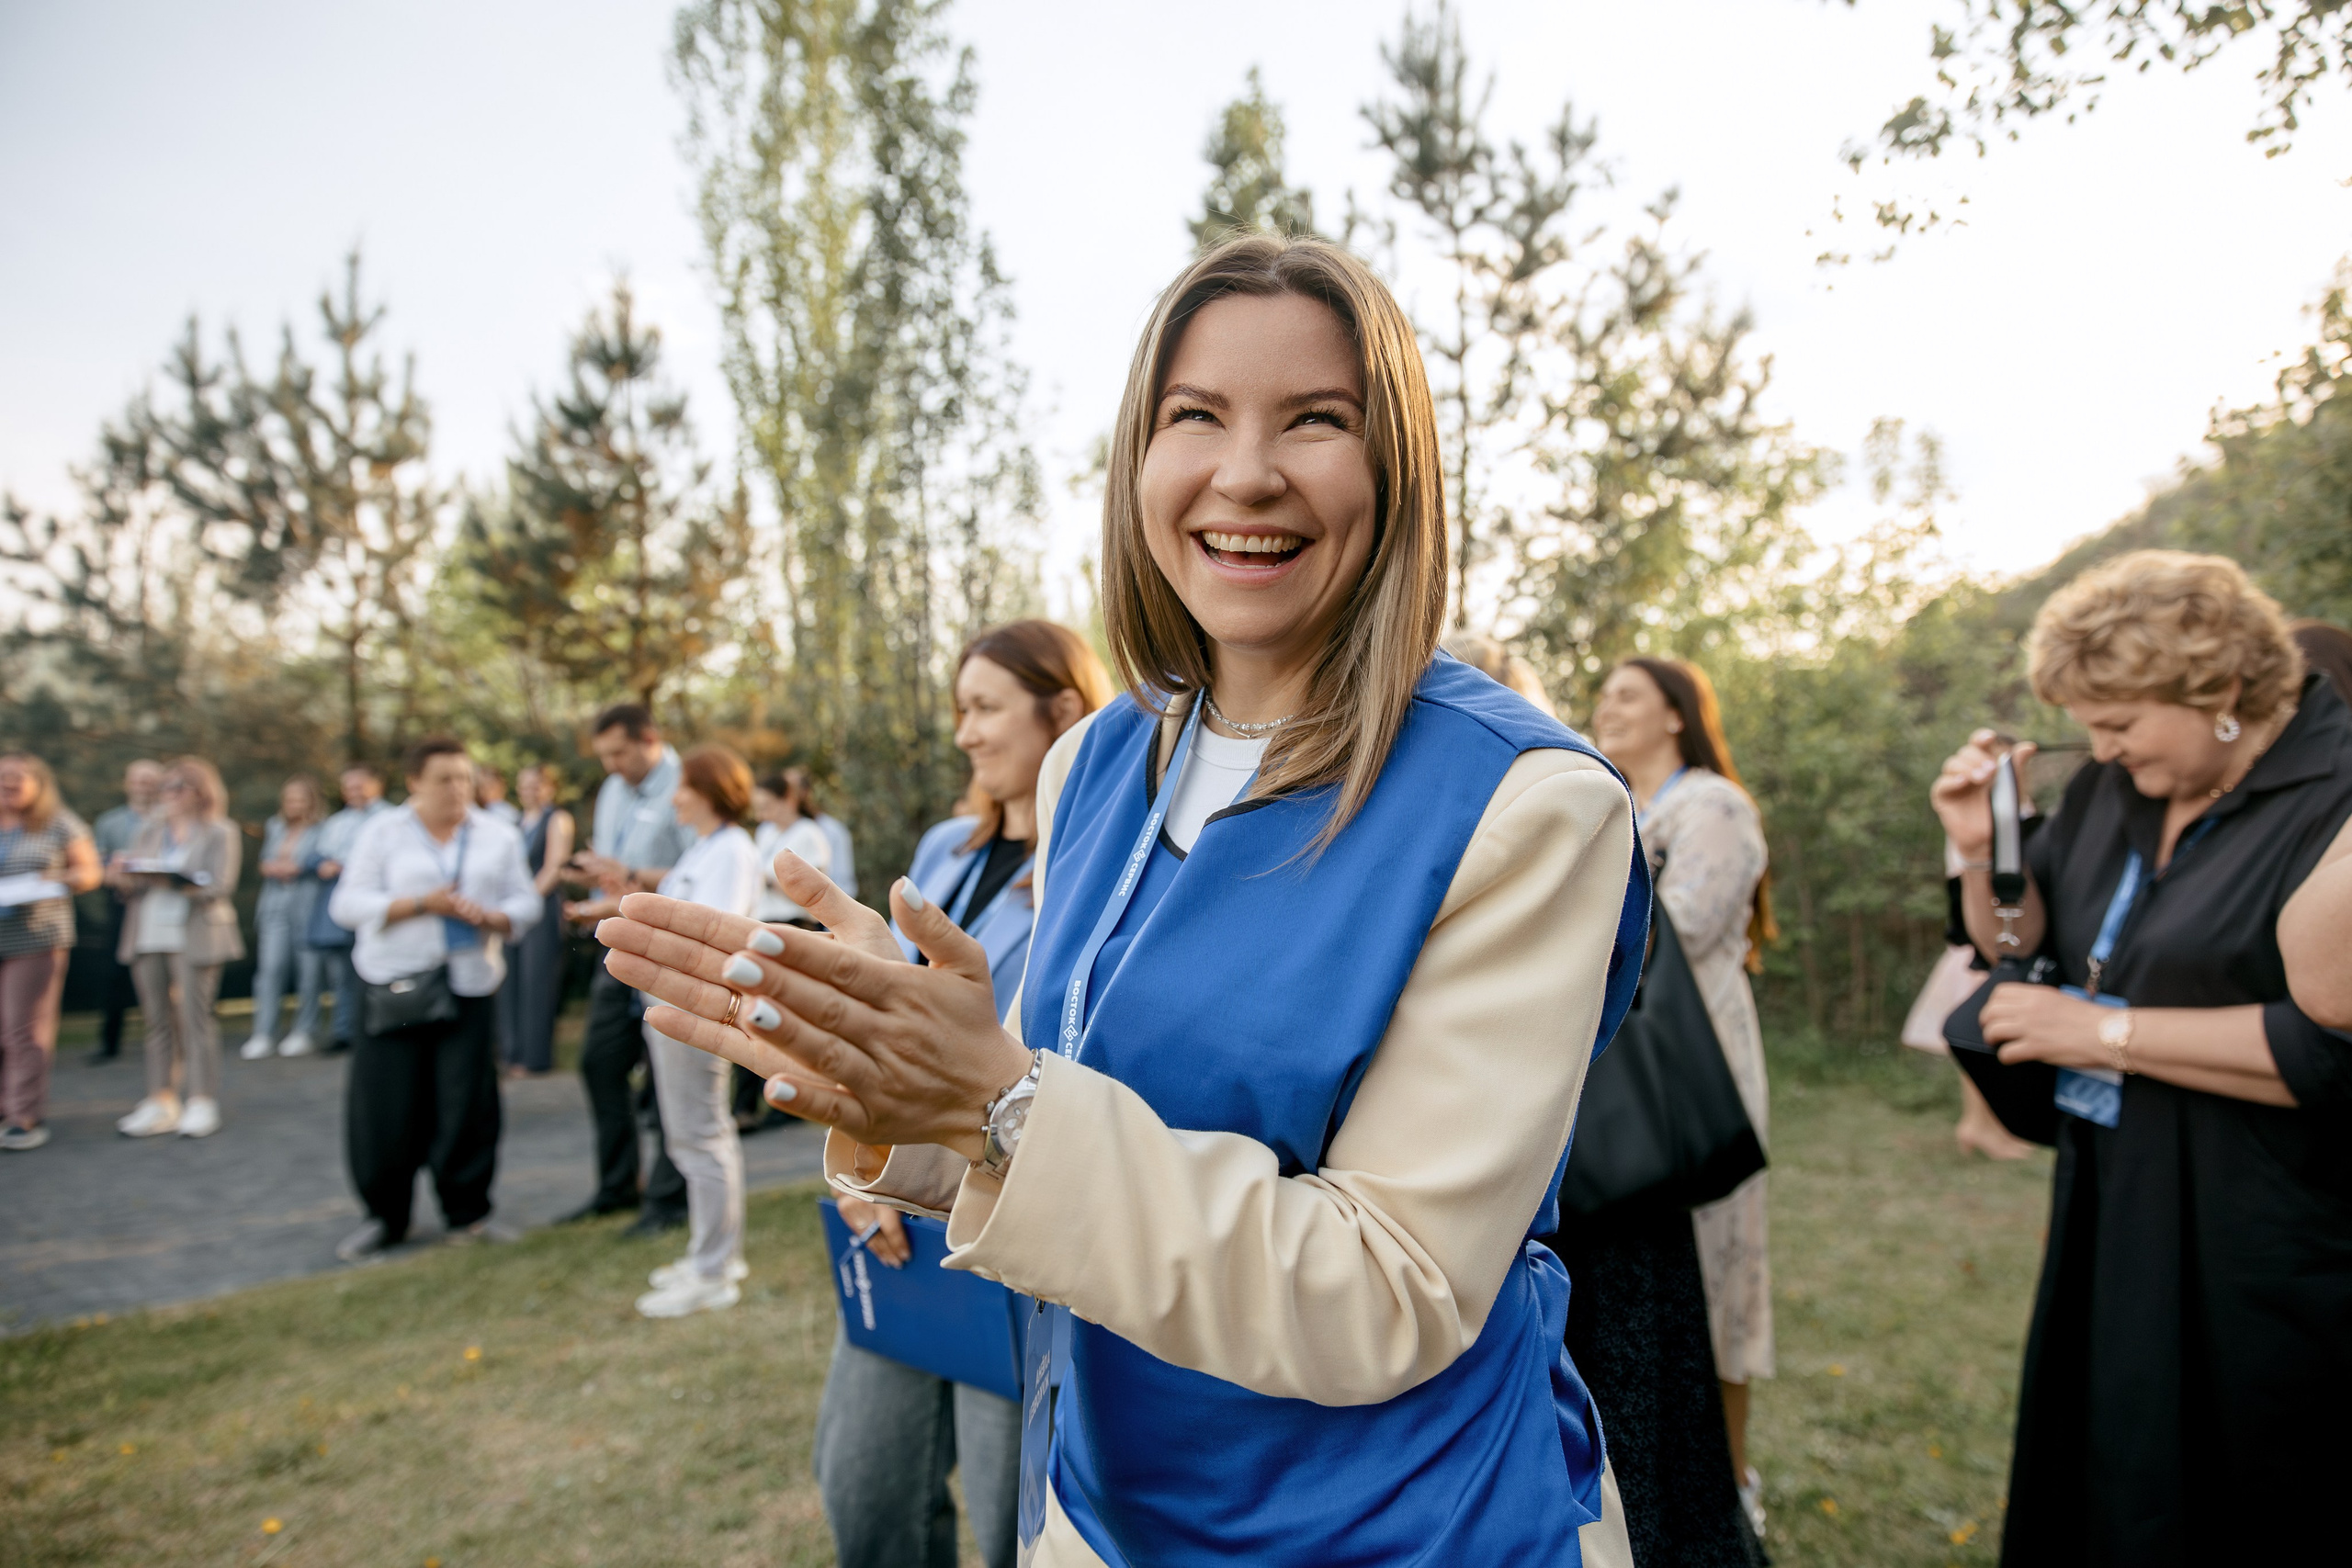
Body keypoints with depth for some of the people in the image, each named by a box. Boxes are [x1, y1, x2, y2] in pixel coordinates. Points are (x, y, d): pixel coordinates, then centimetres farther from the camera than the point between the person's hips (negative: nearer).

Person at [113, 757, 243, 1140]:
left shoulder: (221, 833, 2)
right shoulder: (151, 831, 18)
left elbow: (219, 886, -9)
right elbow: (128, 877, 13)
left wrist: (173, 882, -23)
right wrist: (126, 879, -10)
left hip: (194, 938, -5)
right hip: (148, 936, 5)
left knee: (195, 1019, -6)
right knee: (158, 1020, 6)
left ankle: (202, 1103, -1)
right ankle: (162, 1101, 12)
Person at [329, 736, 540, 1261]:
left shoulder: (497, 836, 10)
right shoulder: (383, 832, 5)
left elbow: (525, 902, 9)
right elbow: (349, 904, -2)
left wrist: (490, 917, -12)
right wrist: (421, 904, -14)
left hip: (468, 985, 1)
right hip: (395, 983, -1)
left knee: (469, 1104, -1)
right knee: (385, 1108, 1)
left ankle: (467, 1213, 14)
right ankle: (384, 1217, 19)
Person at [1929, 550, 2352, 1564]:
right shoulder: (2111, 790, 4)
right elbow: (2015, 943, 13)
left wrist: (2105, 1032, -20)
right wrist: (1984, 849, -5)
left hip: (2255, 1268, -6)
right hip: (2108, 1217, 6)